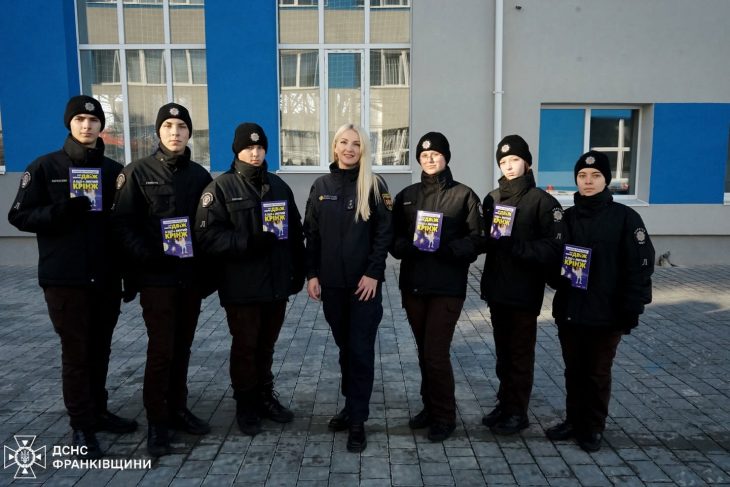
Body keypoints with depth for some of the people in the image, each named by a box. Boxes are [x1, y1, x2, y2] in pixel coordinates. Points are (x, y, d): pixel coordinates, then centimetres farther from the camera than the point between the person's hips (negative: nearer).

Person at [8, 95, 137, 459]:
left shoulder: (114, 170, 9)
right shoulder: (45, 167, 0)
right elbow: (19, 215, -2)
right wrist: (60, 211, -20)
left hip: (106, 277, 4)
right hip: (65, 277, -3)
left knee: (100, 348, 12)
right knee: (75, 351, 1)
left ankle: (98, 412, 27)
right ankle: (82, 426, 13)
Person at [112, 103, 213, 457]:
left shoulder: (200, 175, 10)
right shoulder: (139, 172, -1)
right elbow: (123, 222, -7)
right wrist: (145, 256, -20)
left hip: (191, 276, 4)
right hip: (156, 276, -4)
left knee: (182, 348, 12)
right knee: (161, 350, -2)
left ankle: (178, 409, 27)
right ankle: (157, 421, 12)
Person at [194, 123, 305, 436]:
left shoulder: (278, 186, 13)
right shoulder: (221, 187, -4)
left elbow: (295, 231, 16)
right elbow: (208, 235, -15)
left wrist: (298, 271, 11)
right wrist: (249, 242, -23)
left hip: (277, 283, 5)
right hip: (242, 286, -4)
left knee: (266, 345, 16)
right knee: (245, 346, 7)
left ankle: (265, 396, 32)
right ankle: (246, 404, 23)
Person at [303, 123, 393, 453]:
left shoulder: (374, 185, -2)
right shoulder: (321, 186, 8)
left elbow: (384, 233, -6)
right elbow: (311, 233, 8)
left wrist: (373, 273, -14)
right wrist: (312, 273, 1)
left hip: (364, 282, -3)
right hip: (332, 282, 4)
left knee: (361, 350, -2)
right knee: (345, 347, 14)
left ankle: (357, 420, 7)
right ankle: (351, 405, 30)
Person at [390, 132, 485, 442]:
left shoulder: (463, 195, -1)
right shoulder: (406, 196, 11)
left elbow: (476, 240, -4)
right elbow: (394, 239, 8)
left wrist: (447, 247, -20)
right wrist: (409, 246, -13)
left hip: (448, 288, -4)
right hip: (413, 286, 4)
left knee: (436, 353, -5)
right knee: (424, 352, 14)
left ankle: (444, 416, 14)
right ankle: (430, 407, 30)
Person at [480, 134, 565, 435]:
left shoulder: (542, 201, -7)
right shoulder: (492, 198, 11)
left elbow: (553, 247, -14)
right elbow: (482, 238, 15)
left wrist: (515, 246, -24)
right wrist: (491, 240, -6)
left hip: (524, 292, -5)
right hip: (497, 288, 5)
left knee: (521, 353, 5)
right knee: (503, 351, 15)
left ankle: (517, 412, 17)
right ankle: (505, 403, 29)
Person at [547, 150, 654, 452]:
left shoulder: (624, 217, -6)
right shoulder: (567, 217, 6)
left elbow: (640, 266, -8)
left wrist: (631, 309, -12)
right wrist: (559, 273, -9)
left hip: (606, 313, -3)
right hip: (569, 311, 4)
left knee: (598, 373, 10)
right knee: (574, 371, 15)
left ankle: (594, 428, 26)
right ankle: (574, 421, 31)